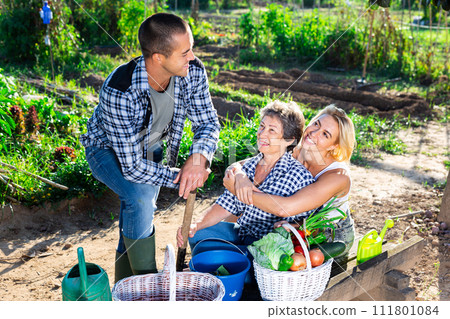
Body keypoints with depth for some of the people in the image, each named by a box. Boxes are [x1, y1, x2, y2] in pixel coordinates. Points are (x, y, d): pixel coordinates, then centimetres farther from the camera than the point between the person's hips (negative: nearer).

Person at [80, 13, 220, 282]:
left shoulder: (193, 72, -25)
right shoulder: (120, 92, -41)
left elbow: (209, 122, -13)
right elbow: (132, 166, -36)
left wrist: (198, 158, -34)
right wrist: (180, 178, -28)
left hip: (150, 148, 5)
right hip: (109, 151, -5)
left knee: (137, 214, 10)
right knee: (141, 195, -31)